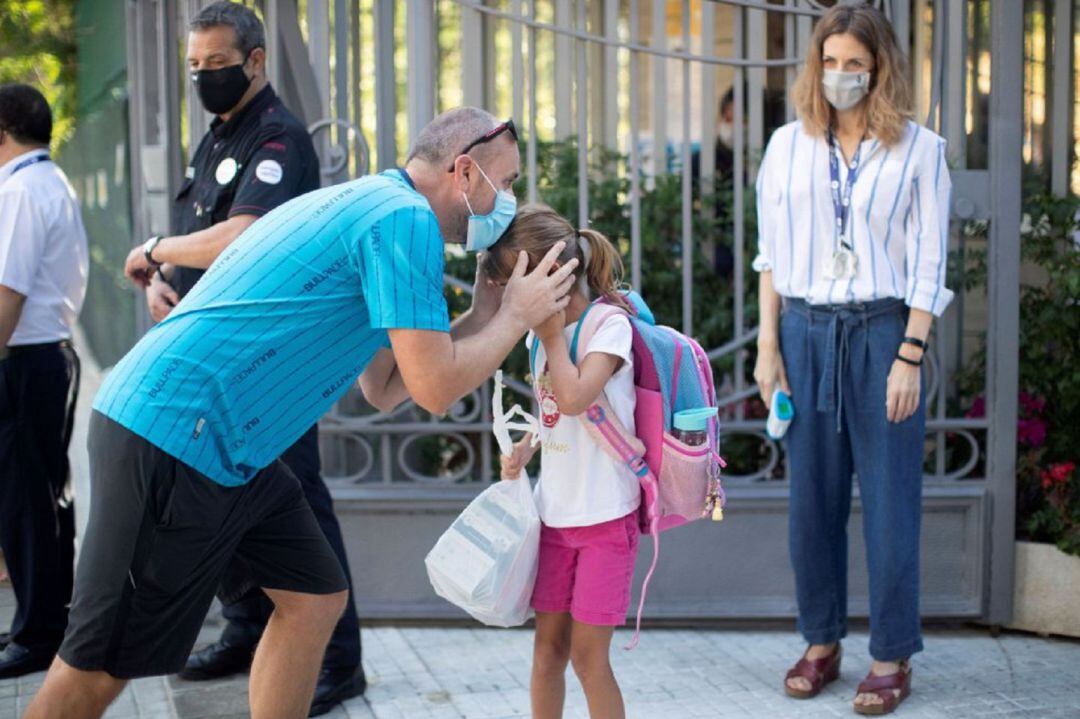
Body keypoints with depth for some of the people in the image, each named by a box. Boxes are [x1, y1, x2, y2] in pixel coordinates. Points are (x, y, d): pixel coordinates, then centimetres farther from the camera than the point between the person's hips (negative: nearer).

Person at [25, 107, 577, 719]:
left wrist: (482, 315, 16)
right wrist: (515, 317, 1)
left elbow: (384, 388, 21)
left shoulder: (368, 204, 20)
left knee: (315, 599, 12)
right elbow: (436, 388, -16)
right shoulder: (405, 218, -12)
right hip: (176, 434, -11)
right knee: (100, 667, -3)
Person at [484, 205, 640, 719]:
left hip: (605, 516, -7)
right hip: (554, 513, 7)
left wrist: (553, 334, -16)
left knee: (588, 655, -3)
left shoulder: (609, 325, -13)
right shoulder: (540, 334, 8)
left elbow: (573, 398, -28)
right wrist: (525, 449, 4)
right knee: (548, 647, 10)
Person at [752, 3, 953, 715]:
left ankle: (893, 656, 11)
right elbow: (771, 254, 10)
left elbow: (929, 264, -1)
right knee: (814, 495, 8)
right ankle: (821, 642, 20)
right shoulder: (789, 146, 8)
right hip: (806, 332, 3)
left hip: (883, 332, -3)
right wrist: (768, 347, 4)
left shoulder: (919, 150, 0)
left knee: (890, 500, 1)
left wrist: (910, 357, -8)